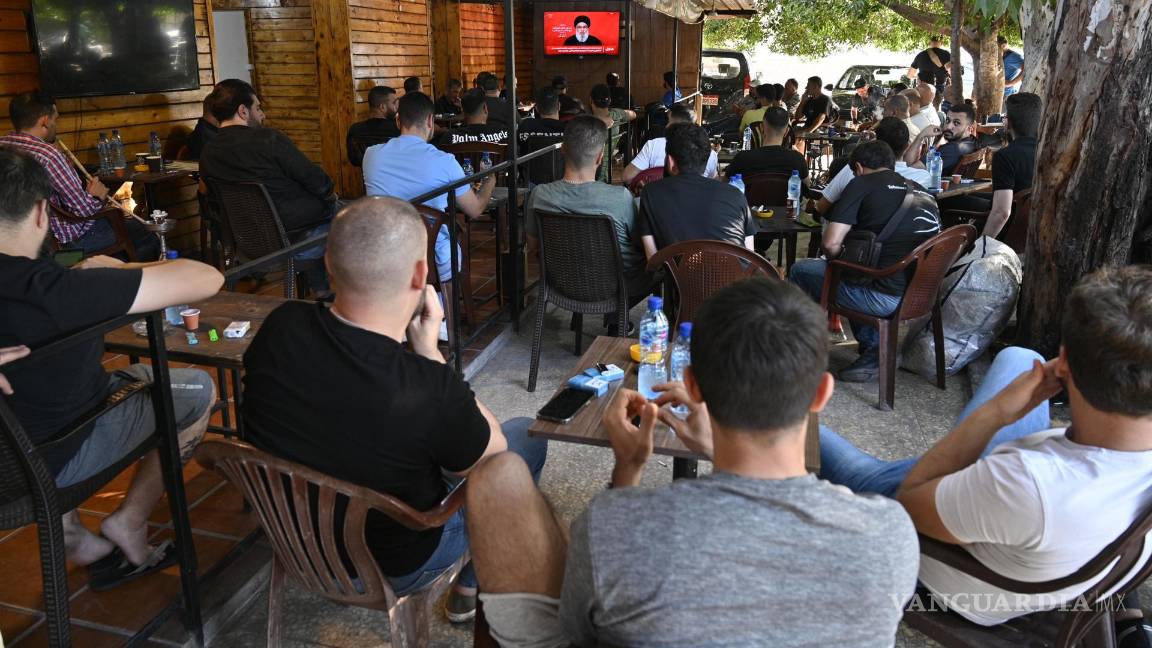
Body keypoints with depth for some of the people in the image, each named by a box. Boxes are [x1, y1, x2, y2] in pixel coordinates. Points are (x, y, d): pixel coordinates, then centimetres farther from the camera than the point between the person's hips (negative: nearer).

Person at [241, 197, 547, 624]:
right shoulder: (431, 391, -38)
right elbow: (490, 451, -14)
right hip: (388, 570, -5)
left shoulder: (278, 328, -22)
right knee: (528, 436, 12)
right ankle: (473, 586, 28)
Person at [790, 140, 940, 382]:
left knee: (799, 271, 10)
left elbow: (831, 243, -12)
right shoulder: (922, 192, 16)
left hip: (886, 297, -7)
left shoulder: (862, 184, -3)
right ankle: (874, 349, 22)